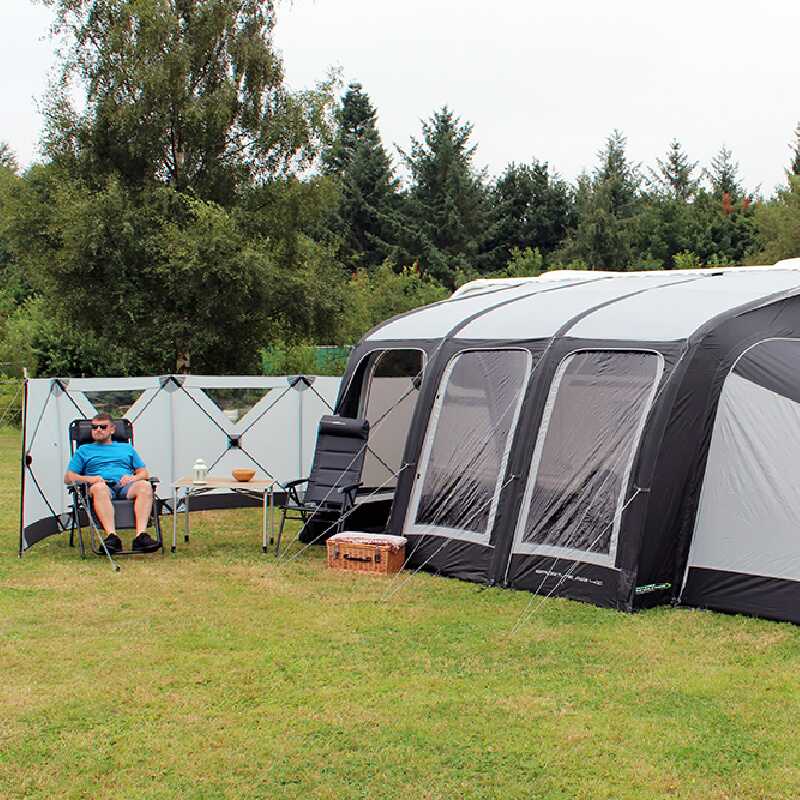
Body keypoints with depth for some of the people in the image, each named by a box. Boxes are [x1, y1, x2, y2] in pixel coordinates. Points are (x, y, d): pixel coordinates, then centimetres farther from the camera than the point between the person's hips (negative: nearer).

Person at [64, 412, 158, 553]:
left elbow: (144, 473, 26)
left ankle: (141, 535, -47)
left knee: (145, 486, -34)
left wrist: (133, 478, 1)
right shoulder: (84, 450, 28)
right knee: (99, 488, -41)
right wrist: (89, 479, -2)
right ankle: (112, 536, -53)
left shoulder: (126, 448, 32)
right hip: (103, 486, -1)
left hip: (126, 486, 2)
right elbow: (68, 477, 19)